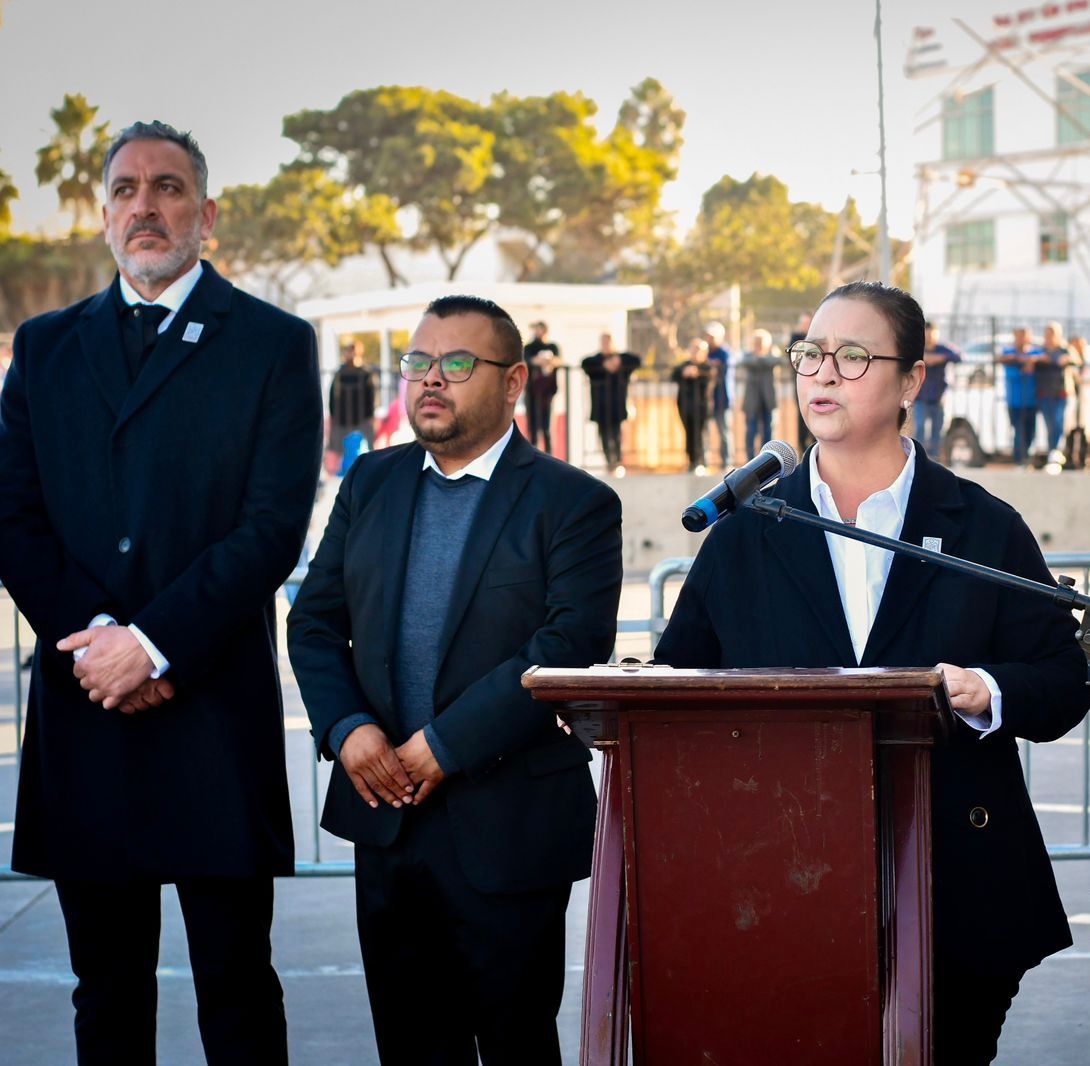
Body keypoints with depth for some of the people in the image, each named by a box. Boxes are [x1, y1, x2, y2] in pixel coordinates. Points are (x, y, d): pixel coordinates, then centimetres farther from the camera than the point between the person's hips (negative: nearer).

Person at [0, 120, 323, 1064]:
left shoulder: (274, 345, 3)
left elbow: (274, 528, -6)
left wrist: (152, 642, -13)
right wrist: (93, 640, -9)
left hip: (218, 711, -3)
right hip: (85, 709, 3)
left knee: (235, 980, 1)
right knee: (106, 984, 10)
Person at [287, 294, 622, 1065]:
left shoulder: (576, 503, -5)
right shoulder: (371, 483, 11)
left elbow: (573, 647, -16)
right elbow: (315, 622, 10)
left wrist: (447, 744, -19)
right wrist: (346, 727, -8)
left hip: (508, 827, -5)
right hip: (386, 814, 5)